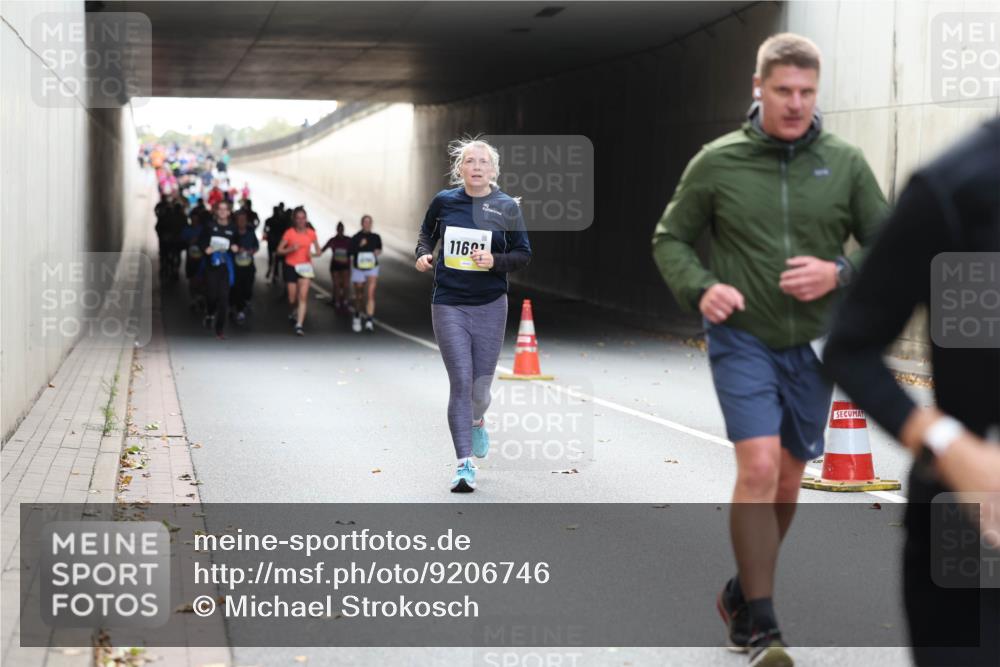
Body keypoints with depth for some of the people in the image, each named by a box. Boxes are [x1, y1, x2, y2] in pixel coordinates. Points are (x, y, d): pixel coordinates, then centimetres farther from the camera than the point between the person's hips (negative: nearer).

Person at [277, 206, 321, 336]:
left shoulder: (311, 233, 1)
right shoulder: (289, 232, -5)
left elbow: (318, 251, 8)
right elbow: (279, 250, -2)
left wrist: (313, 254, -14)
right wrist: (291, 249, -20)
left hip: (305, 266, 0)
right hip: (291, 267, 0)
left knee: (303, 296, -13)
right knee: (292, 298, 6)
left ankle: (299, 325, -15)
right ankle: (294, 311, 41)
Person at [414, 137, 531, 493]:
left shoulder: (507, 207, -1)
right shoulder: (444, 201, 1)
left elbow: (524, 254, 3)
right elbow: (426, 234, 19)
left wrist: (496, 261, -15)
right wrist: (423, 254, -3)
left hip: (490, 306, 0)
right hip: (448, 305, 0)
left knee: (480, 387, 5)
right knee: (461, 382, -11)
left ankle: (476, 422, 43)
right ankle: (465, 463, -8)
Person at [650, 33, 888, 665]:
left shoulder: (845, 163, -2)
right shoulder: (717, 162, -5)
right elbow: (670, 239, 6)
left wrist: (840, 272, -15)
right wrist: (700, 287, -13)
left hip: (813, 346, 3)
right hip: (743, 340, -3)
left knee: (788, 482, 12)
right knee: (758, 468, -17)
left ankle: (743, 594, 35)